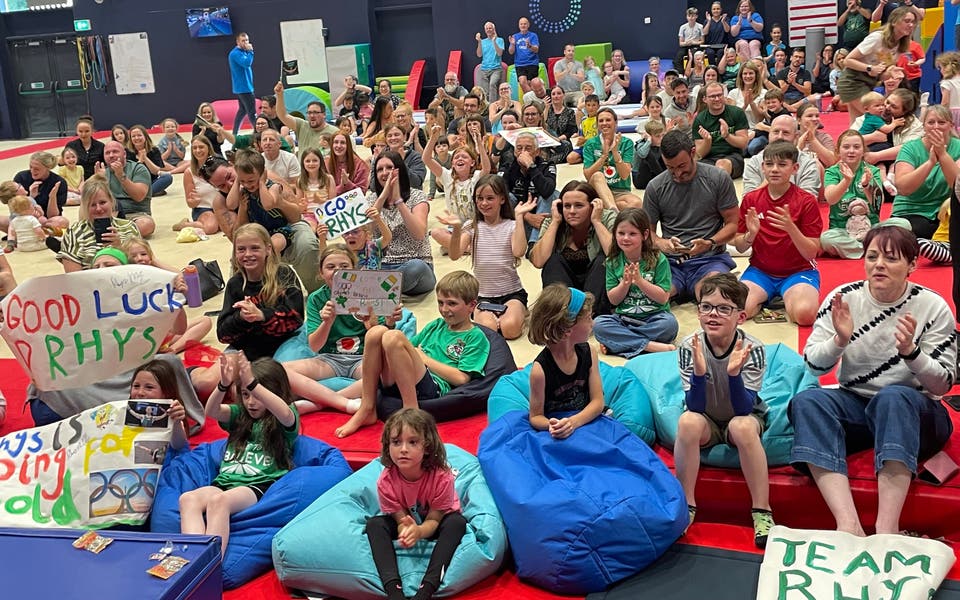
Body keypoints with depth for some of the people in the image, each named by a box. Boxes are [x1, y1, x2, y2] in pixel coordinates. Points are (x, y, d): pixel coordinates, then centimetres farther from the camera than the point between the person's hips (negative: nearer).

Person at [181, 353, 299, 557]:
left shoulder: (283, 421, 10)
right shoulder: (239, 414, 24)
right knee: (187, 498, -28)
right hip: (224, 481, 5)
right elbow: (211, 411, 4)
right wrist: (224, 385, -16)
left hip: (259, 485, -5)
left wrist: (252, 383, -27)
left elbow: (285, 414, -17)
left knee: (219, 501, -37)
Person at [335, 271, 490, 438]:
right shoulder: (436, 325, 28)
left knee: (393, 337, -28)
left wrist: (423, 358, 1)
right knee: (376, 332, -17)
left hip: (434, 389, -7)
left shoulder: (476, 337, 9)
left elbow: (461, 378, -5)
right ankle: (367, 410, -15)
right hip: (396, 384, 7)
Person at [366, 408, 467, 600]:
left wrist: (419, 532, -49)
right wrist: (405, 530, -45)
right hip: (408, 522, 2)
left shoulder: (442, 476, -32)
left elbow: (434, 520, -24)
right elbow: (401, 519, -18)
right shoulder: (385, 481, -26)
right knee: (374, 524, -25)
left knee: (457, 522, -35)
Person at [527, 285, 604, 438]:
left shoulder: (588, 352, -1)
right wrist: (551, 426, -30)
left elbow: (597, 401, -2)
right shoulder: (541, 368, -16)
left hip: (586, 420, 4)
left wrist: (574, 422, -21)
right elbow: (536, 416, -6)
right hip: (559, 434, -4)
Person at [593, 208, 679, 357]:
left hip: (654, 317, -2)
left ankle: (619, 342, -23)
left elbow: (663, 298, -9)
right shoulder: (613, 262, 3)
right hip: (624, 319, 2)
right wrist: (625, 283, -16)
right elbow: (613, 300, 2)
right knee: (599, 324, -26)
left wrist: (640, 280, -20)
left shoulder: (658, 259, -5)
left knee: (670, 323, -34)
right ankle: (651, 346, -29)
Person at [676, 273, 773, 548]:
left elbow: (744, 408, -25)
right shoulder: (690, 347, -17)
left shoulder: (752, 348, -20)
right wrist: (698, 372, -39)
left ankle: (762, 511, -23)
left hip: (743, 418, -1)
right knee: (687, 421, -31)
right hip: (706, 422, 1)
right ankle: (686, 505, -19)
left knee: (743, 425, -34)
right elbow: (695, 407, -20)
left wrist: (734, 373, -42)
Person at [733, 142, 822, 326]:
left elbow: (811, 254, -10)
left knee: (805, 313, -33)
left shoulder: (807, 201, -7)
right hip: (760, 271, 2)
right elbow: (739, 247, 5)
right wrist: (751, 234, -18)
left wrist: (791, 228, -26)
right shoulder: (751, 199, 1)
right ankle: (765, 299, 4)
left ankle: (787, 299, 1)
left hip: (798, 271, -2)